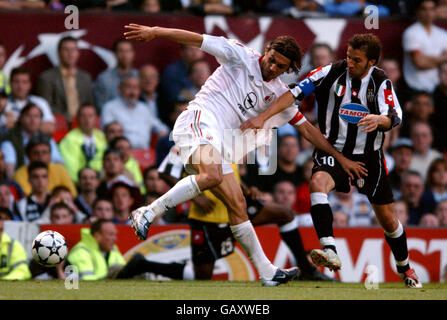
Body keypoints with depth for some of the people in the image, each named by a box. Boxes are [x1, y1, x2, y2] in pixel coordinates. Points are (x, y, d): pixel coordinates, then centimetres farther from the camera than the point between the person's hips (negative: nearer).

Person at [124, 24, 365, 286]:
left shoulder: (279, 93, 20)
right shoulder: (242, 57, 3)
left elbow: (307, 129, 26)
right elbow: (197, 40, -1)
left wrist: (341, 158, 25)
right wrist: (155, 32, -9)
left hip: (216, 142, 7)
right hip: (199, 120, -7)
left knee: (237, 204, 4)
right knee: (212, 176, -35)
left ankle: (266, 272, 5)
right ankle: (148, 213, -32)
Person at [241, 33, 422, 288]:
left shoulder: (381, 83, -7)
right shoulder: (331, 73, -8)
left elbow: (395, 116, -22)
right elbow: (296, 92, -12)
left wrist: (379, 120, -46)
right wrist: (262, 117, -21)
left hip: (369, 157, 1)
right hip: (334, 152, -1)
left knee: (388, 219, 6)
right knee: (318, 182, -34)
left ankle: (405, 268, 34)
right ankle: (330, 252, -44)